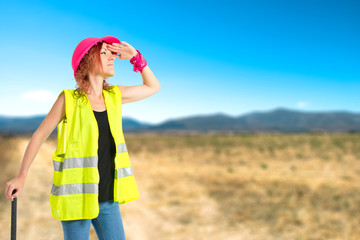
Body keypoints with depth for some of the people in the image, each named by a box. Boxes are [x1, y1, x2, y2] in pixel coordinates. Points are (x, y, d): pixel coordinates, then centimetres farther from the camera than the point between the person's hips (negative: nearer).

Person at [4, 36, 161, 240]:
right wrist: (21, 177, 2)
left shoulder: (114, 96, 2)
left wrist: (135, 56, 2)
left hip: (108, 199, 5)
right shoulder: (69, 100, -11)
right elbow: (40, 135, -1)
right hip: (77, 199, -4)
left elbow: (153, 87, 14)